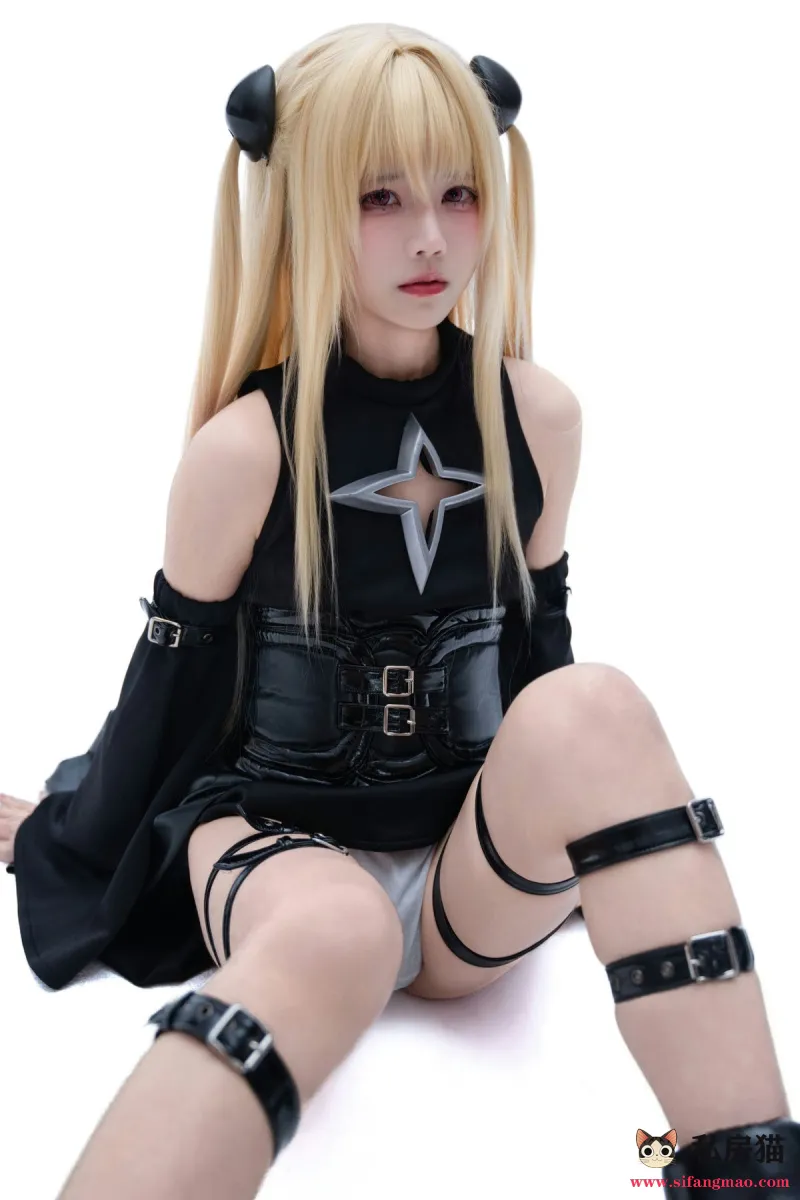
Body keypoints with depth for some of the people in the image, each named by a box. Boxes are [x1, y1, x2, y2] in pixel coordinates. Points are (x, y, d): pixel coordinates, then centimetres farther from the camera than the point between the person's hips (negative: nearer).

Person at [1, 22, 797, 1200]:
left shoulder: (540, 417, -1)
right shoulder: (245, 448, -11)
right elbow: (170, 686, 2)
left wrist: (562, 825, 21)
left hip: (474, 877, 3)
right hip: (271, 832, -3)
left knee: (593, 708, -30)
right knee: (337, 933, -40)